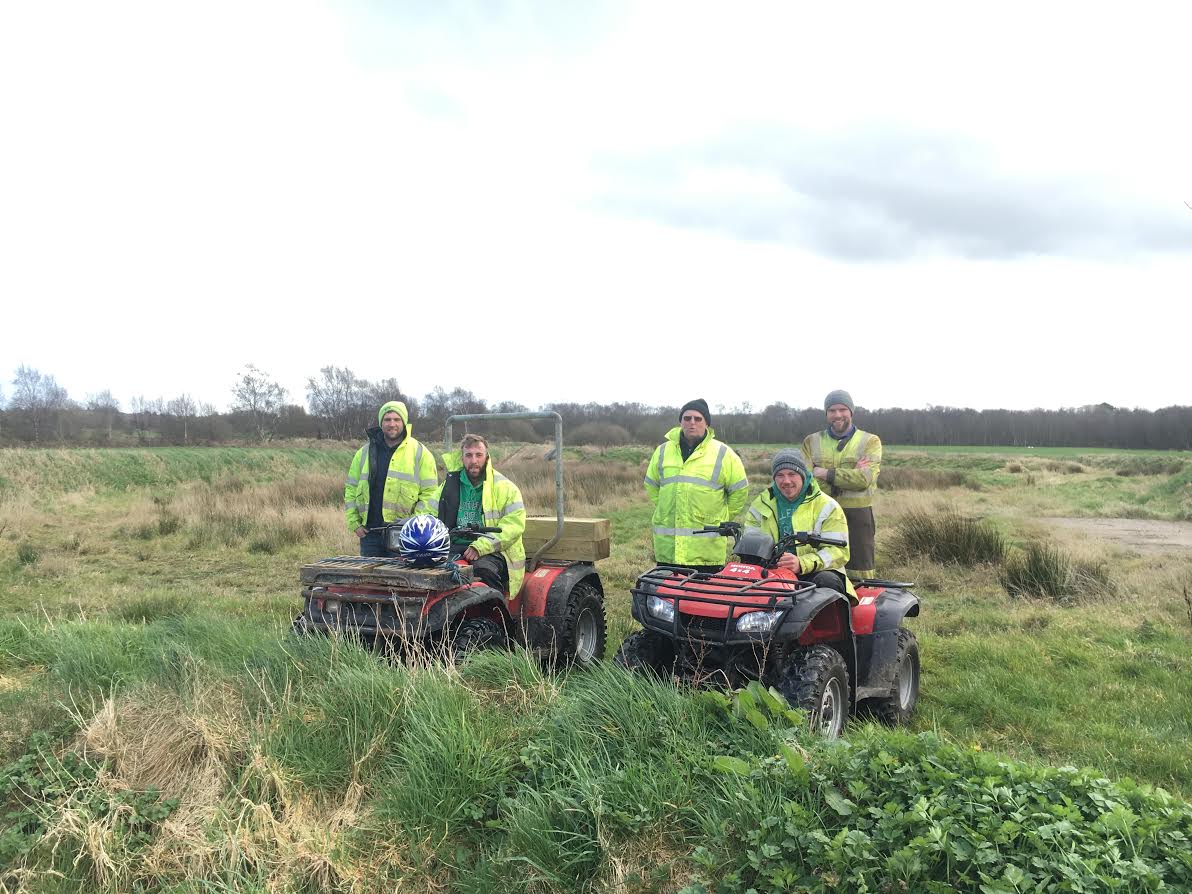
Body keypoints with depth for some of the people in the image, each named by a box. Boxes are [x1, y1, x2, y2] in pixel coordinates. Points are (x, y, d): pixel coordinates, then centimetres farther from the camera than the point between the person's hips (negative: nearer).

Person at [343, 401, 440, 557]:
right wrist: (354, 523, 5)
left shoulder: (420, 453, 1)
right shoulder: (365, 453, 12)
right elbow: (351, 489, 15)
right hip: (369, 532, 4)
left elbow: (430, 493, -2)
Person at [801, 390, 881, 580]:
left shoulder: (870, 441, 7)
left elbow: (864, 479, -10)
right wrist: (851, 475, -10)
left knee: (860, 578, 0)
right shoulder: (811, 441, 12)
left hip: (857, 515, -2)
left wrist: (826, 474, -10)